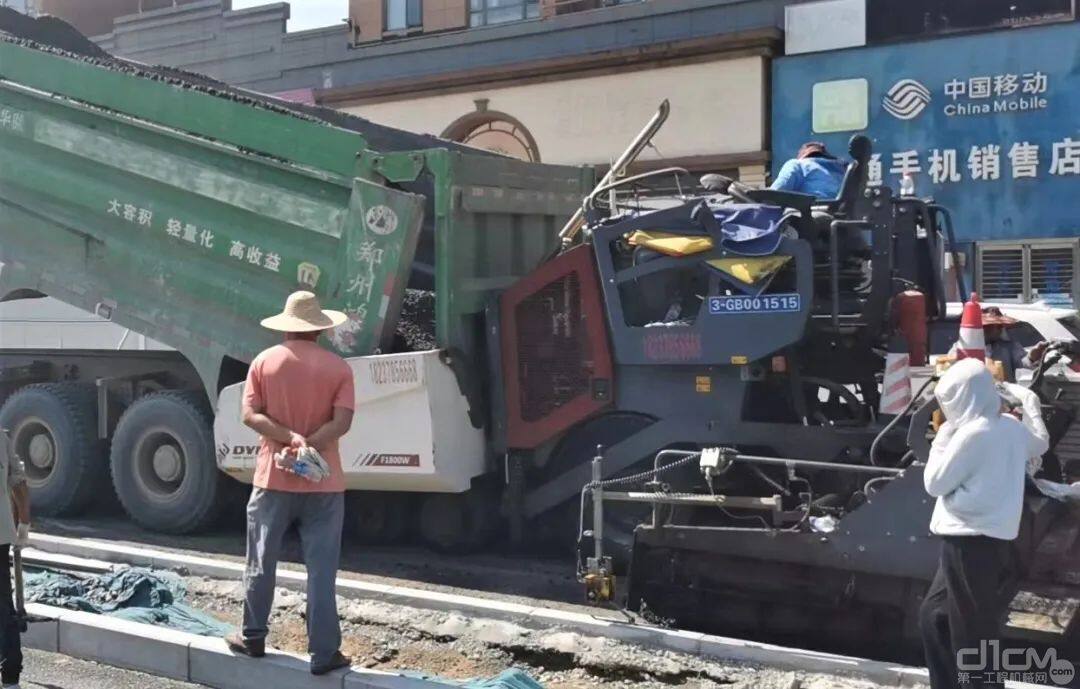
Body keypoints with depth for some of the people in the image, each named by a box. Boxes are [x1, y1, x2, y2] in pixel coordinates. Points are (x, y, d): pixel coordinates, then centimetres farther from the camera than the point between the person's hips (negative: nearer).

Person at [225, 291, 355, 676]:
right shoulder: (337, 368, -1)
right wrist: (306, 447, -15)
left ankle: (253, 638, 25)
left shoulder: (264, 362, 3)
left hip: (273, 478, 1)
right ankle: (323, 653, 2)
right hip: (323, 484, -1)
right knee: (321, 570, 1)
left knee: (261, 564, 15)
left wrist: (289, 438, -15)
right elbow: (342, 423, -12)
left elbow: (250, 415, -7)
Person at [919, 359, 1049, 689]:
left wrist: (942, 438, -1)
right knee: (933, 615, 19)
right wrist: (1030, 402, 35)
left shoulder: (972, 433, -19)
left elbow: (935, 483, -11)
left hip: (969, 541, -9)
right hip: (993, 537, 9)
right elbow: (1041, 443, 30)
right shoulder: (1011, 426, 7)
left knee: (970, 634, -1)